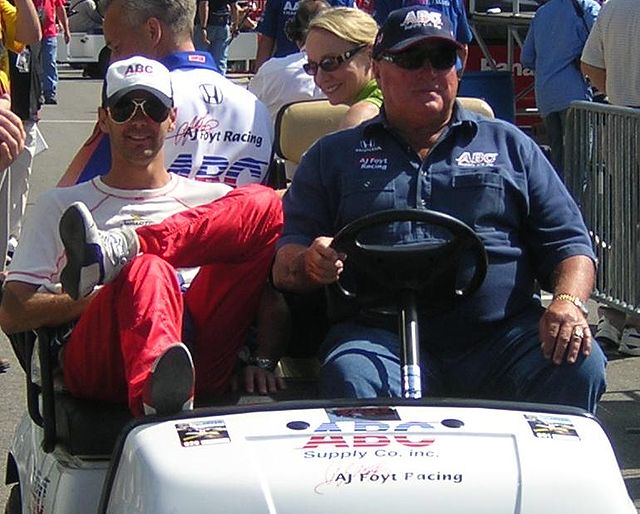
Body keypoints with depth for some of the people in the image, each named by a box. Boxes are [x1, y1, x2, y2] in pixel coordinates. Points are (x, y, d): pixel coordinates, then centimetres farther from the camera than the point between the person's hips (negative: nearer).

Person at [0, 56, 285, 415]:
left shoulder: (213, 201, 31)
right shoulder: (60, 206, 26)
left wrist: (261, 358, 2)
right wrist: (107, 297, -1)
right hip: (101, 368, -2)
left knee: (264, 205, -11)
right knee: (147, 270, -37)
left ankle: (116, 252, -29)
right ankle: (155, 396, -70)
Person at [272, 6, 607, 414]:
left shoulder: (509, 145, 22)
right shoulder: (334, 155, 20)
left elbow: (568, 243, 16)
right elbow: (285, 267, 13)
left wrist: (568, 300, -7)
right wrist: (311, 264, -12)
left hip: (502, 336, 2)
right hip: (381, 339, -1)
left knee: (581, 366, -28)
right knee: (349, 377, -36)